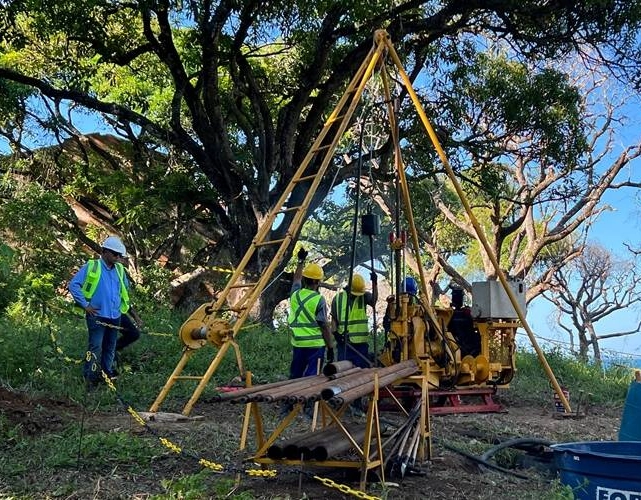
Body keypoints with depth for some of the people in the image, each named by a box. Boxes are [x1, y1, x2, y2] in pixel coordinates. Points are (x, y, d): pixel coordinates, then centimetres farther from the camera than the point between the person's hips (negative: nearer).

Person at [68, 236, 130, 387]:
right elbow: (73, 284, -8)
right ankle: (90, 379, -7)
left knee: (110, 348, 14)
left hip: (115, 317, 6)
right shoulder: (91, 266, -7)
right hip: (97, 316, -6)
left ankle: (107, 374, 26)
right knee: (95, 348, -11)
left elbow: (125, 288, 28)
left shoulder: (119, 269, 10)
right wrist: (85, 304, -10)